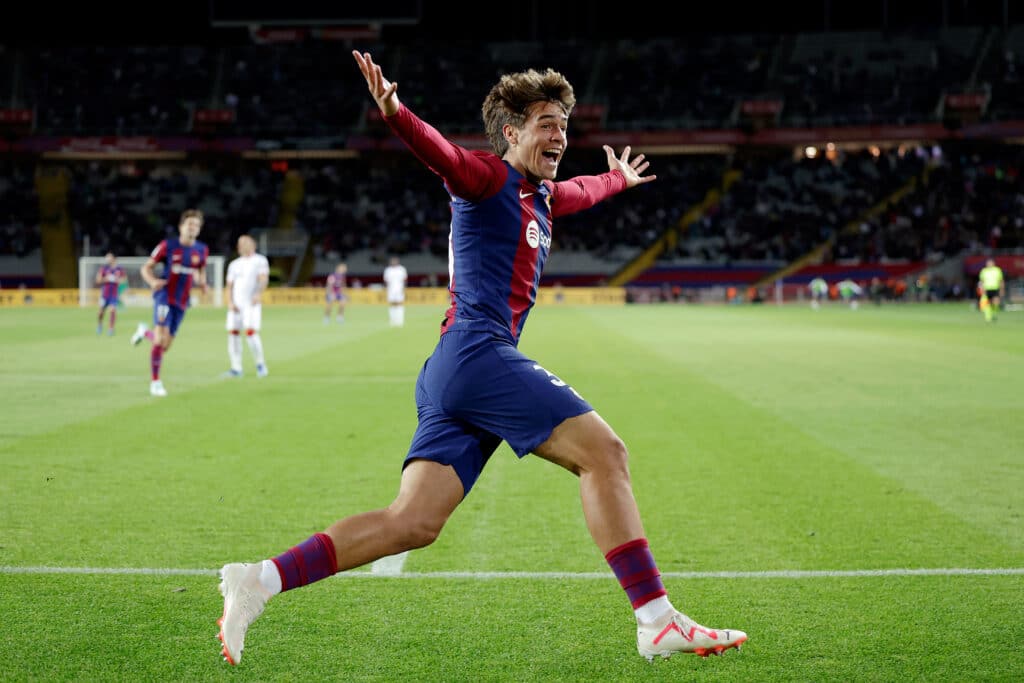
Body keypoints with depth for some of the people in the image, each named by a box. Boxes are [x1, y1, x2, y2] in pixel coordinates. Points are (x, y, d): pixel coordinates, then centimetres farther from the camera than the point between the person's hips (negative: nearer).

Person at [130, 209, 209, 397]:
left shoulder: (202, 250, 3)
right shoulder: (168, 245, -6)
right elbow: (146, 267, 0)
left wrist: (202, 284, -3)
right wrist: (153, 281, -22)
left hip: (182, 301, 4)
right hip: (165, 295, -4)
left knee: (165, 346, 8)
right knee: (161, 340, -18)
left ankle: (145, 332, 42)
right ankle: (155, 382, -2)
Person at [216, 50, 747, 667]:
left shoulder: (539, 196, 27)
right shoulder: (490, 177, 1)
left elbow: (582, 192, 50)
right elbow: (443, 154, -20)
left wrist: (619, 180, 70)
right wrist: (395, 114, -40)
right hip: (479, 353, -9)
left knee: (413, 523, -2)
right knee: (604, 453, -10)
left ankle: (262, 580, -6)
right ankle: (659, 622, -11)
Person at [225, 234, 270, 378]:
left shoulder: (260, 261, 4)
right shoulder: (234, 264, 20)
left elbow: (264, 278, -11)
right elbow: (230, 285, 17)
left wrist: (259, 293, -29)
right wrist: (230, 302, 0)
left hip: (252, 303, -5)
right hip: (236, 305, 5)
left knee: (250, 332, -17)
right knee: (233, 333, -3)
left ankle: (260, 363, -2)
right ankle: (236, 368, 3)